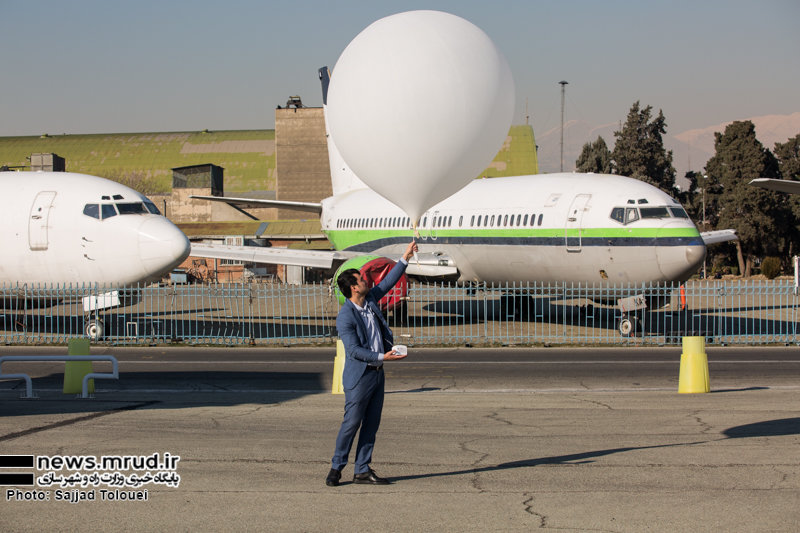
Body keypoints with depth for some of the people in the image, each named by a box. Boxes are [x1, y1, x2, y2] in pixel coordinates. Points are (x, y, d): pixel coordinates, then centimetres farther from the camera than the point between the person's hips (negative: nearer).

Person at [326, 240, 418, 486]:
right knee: (351, 423, -3)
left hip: (377, 374, 8)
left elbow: (387, 282, 18)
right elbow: (354, 351, -20)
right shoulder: (345, 317, -17)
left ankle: (362, 470, 14)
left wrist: (405, 258, 14)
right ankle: (336, 468, 10)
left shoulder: (370, 300, 5)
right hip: (359, 376, -8)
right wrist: (382, 357, -23)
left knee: (371, 424, 8)